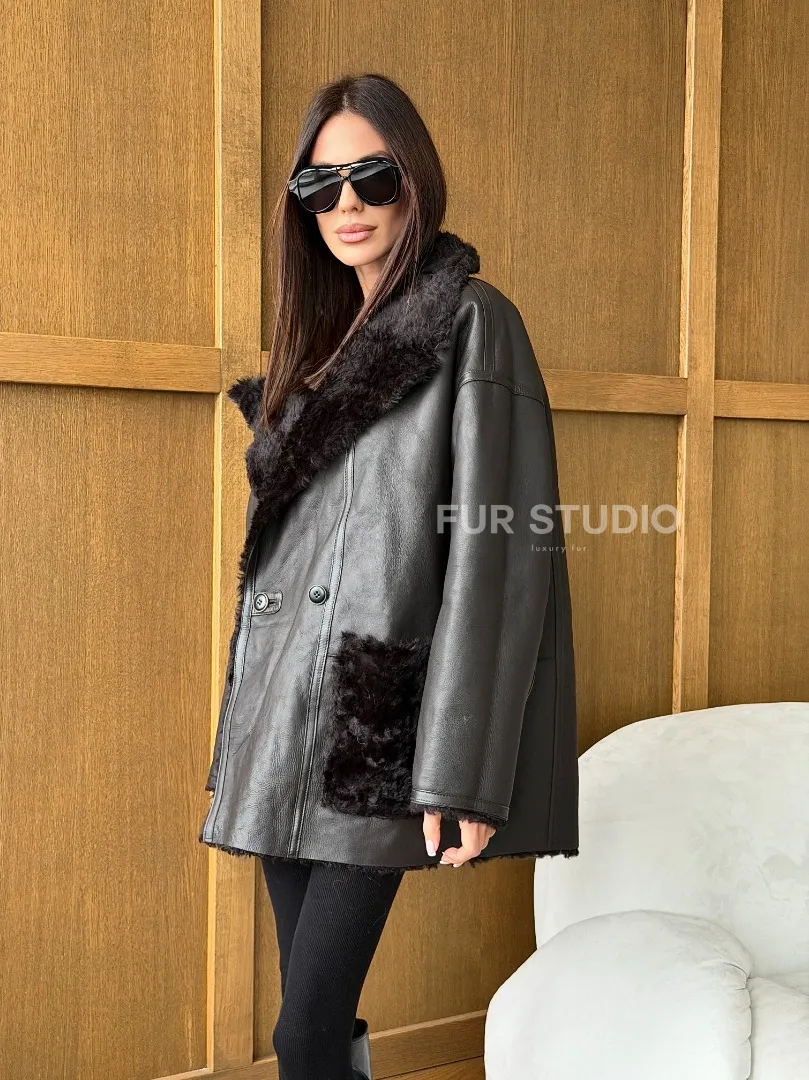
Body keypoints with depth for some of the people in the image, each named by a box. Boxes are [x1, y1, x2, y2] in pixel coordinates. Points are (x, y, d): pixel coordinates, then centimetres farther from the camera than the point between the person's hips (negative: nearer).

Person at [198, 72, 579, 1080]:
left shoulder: (471, 323, -5)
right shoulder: (321, 339, 17)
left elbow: (497, 550, -13)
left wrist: (461, 771, -18)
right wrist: (242, 733, 16)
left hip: (374, 723, -7)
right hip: (286, 713, 7)